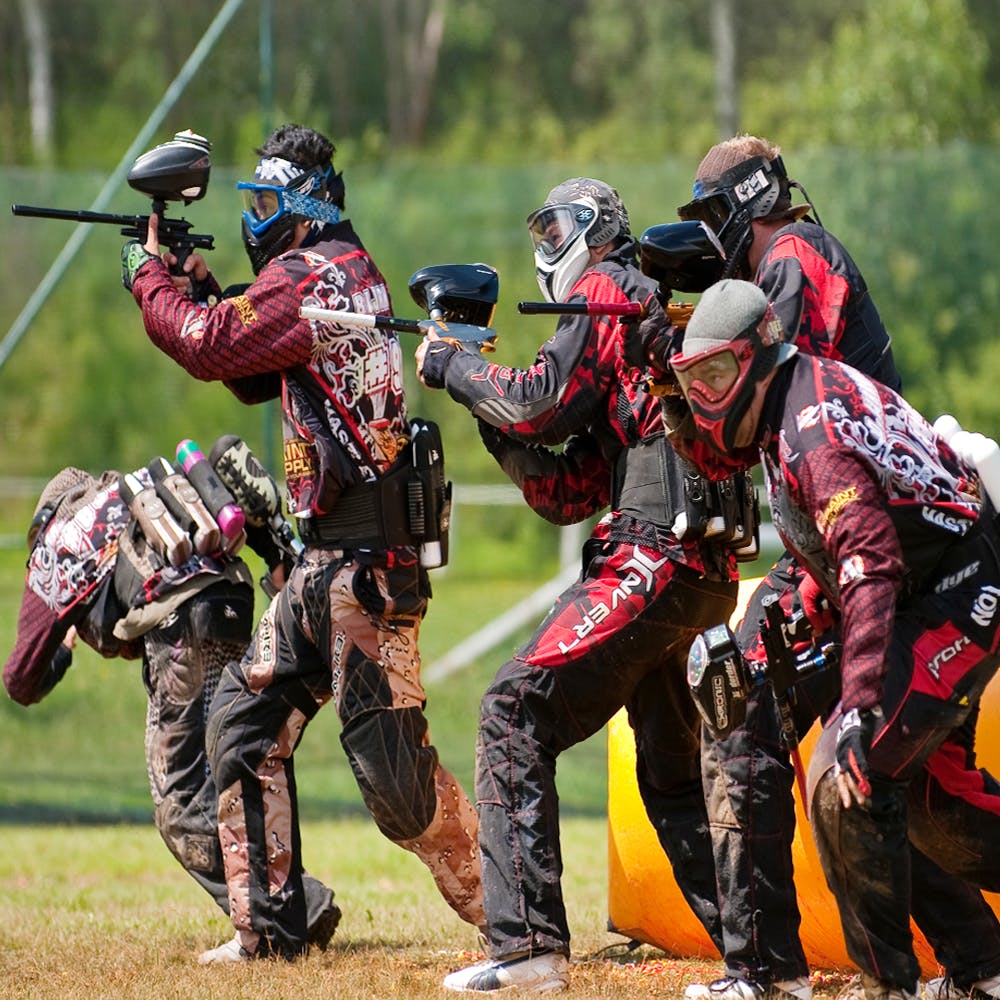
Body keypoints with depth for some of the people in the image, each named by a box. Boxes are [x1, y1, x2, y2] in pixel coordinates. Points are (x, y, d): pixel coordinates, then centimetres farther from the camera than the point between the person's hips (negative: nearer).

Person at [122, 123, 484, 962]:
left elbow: (210, 346, -15)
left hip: (361, 556, -10)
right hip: (332, 555, 10)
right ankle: (269, 925, 12)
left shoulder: (314, 272, -11)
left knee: (388, 754, -11)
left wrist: (150, 277, 1)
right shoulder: (350, 271, 19)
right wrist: (202, 284, 15)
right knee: (246, 718, 10)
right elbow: (254, 377, 25)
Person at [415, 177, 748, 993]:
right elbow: (565, 497, 25)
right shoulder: (652, 320, 29)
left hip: (653, 557, -10)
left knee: (516, 711, -12)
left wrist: (451, 366, 4)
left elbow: (544, 402, -11)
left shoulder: (609, 292, 2)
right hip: (698, 574, 10)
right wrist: (488, 411, 15)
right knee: (672, 773, 20)